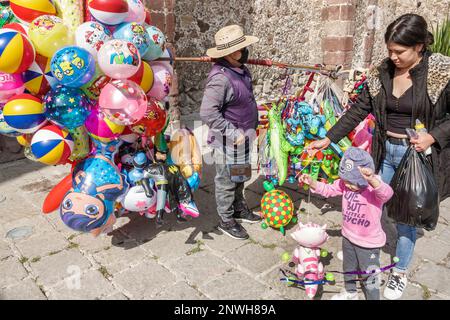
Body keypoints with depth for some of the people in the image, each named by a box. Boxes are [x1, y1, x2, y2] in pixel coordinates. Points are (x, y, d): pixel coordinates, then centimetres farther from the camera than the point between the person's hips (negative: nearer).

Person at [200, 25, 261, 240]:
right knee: (226, 180, 7)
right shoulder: (221, 77, -26)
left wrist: (251, 127, 16)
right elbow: (207, 113, -31)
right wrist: (233, 133, -26)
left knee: (239, 175, 24)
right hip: (229, 139, -9)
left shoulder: (240, 69, 3)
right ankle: (226, 220, 25)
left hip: (243, 135, 9)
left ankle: (239, 209, 44)